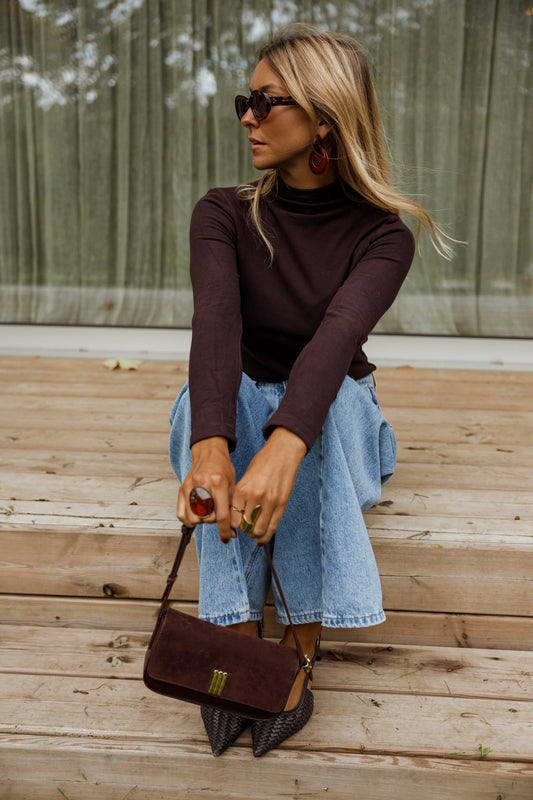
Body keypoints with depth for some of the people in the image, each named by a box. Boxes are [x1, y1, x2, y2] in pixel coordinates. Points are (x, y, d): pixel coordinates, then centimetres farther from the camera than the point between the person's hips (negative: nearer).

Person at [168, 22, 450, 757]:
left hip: (333, 424, -1)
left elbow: (338, 336, -35)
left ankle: (302, 653, -31)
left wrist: (284, 448, -54)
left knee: (334, 396, -34)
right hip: (240, 410, 1)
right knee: (222, 390, -32)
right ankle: (240, 639, -29)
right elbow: (216, 319, -31)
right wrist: (211, 445, -49)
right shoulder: (224, 214, -11)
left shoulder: (382, 235, -15)